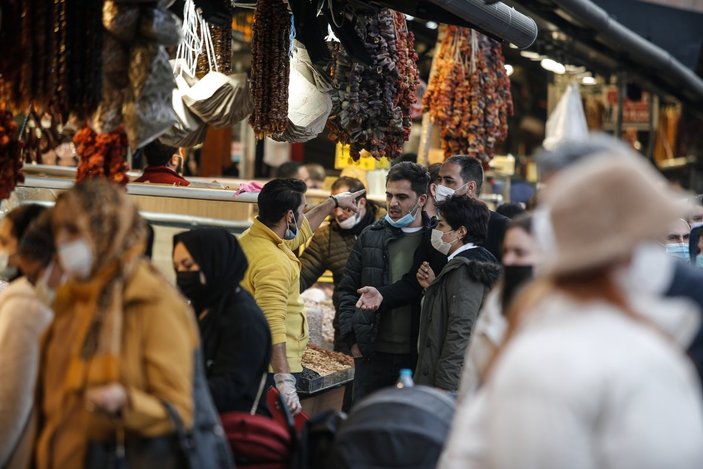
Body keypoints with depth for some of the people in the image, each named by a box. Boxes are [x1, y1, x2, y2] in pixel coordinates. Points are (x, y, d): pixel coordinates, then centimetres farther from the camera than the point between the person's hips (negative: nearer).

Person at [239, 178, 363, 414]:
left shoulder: (253, 237, 10)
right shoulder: (271, 262, -22)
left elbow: (298, 231, 32)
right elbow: (273, 326, -30)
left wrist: (333, 203, 42)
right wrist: (285, 382, -34)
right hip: (275, 368, -11)